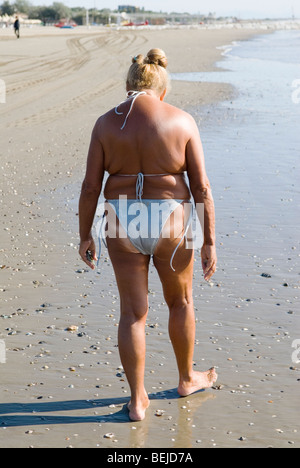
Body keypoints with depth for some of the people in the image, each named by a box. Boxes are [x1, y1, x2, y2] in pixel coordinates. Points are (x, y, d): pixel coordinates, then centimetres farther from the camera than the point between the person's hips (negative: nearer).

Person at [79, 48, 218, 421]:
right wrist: (209, 243, -2)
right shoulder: (182, 122, -7)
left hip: (124, 227, 1)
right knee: (180, 301, 22)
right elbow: (202, 188, -8)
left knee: (133, 313, 13)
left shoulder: (107, 123, -4)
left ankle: (138, 401, 17)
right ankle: (186, 379, 39)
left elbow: (90, 186, -5)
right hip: (170, 225, -1)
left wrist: (85, 236, 6)